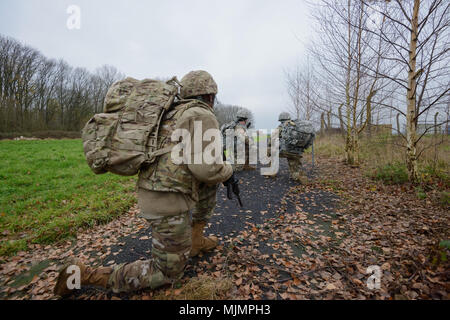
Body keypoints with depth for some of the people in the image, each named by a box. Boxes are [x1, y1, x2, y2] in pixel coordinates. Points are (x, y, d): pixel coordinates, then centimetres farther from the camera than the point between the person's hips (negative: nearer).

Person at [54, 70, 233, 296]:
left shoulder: (174, 112, 16)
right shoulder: (203, 116, -11)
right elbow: (206, 169, -21)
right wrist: (228, 170, 2)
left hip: (150, 191, 9)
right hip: (168, 202, -9)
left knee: (210, 184, 26)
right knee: (168, 273, 10)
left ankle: (195, 240, 29)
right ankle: (85, 274, 10)